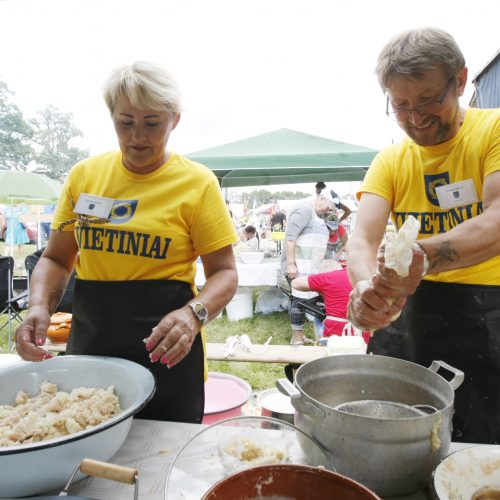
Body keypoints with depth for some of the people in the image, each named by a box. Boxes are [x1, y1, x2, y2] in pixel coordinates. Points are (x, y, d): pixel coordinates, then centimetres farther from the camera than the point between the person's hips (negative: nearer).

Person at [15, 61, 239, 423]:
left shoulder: (198, 183, -8)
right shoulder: (84, 175, 3)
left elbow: (224, 272, -7)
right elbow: (57, 259, 8)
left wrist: (194, 314, -26)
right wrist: (40, 305, -11)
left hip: (165, 353, -3)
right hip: (88, 345, 4)